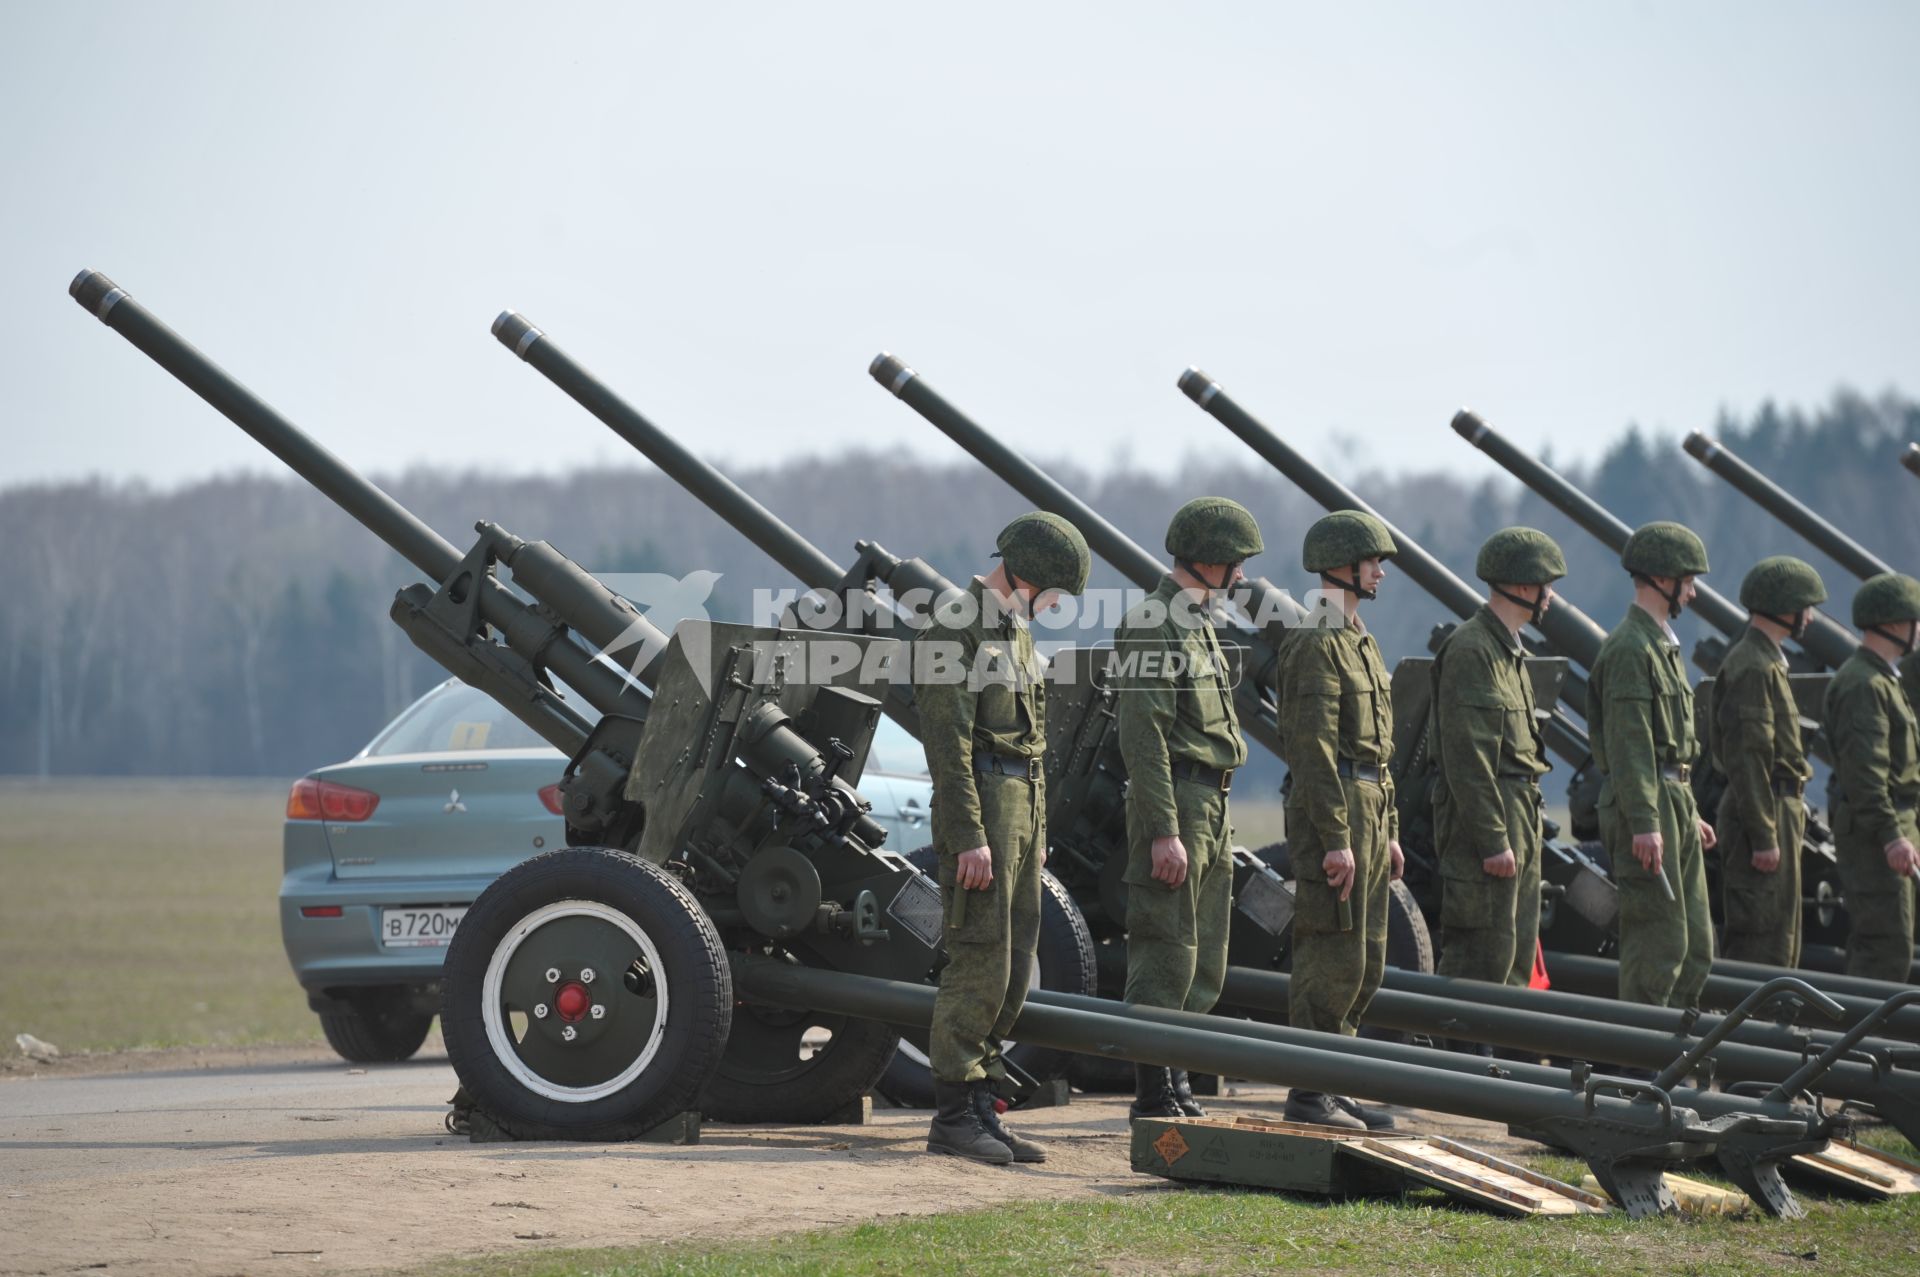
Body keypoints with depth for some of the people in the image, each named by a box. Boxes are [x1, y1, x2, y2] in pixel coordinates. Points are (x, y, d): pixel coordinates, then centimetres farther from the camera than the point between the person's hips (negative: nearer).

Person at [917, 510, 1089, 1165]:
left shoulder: (1014, 632, 19)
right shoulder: (952, 627, -12)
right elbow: (947, 739, -18)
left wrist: (1036, 831, 22)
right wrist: (969, 836, -22)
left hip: (1022, 809, 9)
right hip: (980, 811, -9)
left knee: (1012, 968, 8)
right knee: (981, 964, -10)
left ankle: (979, 1108, 12)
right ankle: (952, 1116, -5)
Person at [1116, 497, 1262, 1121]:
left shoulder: (1197, 623, 18)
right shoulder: (1153, 626, -13)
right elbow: (1143, 735, -19)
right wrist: (1163, 832, -24)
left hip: (1210, 807, 10)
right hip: (1176, 804, -10)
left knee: (1203, 960, 12)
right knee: (1167, 957, -8)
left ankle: (1179, 1087, 17)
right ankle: (1155, 1097, -5)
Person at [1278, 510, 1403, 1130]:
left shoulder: (1359, 641, 19)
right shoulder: (1316, 642, -13)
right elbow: (1315, 747, -19)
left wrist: (1388, 829, 20)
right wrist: (1336, 839, -23)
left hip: (1367, 805, 10)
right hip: (1331, 807, -10)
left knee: (1364, 961, 11)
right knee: (1332, 959, -8)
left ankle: (1334, 1086, 17)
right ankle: (1307, 1094, -5)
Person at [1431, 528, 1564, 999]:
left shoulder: (1509, 650, 18)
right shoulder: (1470, 650, -15)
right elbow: (1467, 757, -20)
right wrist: (1493, 840, -22)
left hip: (1519, 819, 10)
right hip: (1485, 817, -10)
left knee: (1517, 955, 12)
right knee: (1483, 957, -11)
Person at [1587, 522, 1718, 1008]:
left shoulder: (1664, 644, 19)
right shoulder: (1629, 648, -13)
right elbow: (1628, 743, -19)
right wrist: (1644, 823, -24)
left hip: (1675, 803, 10)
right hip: (1647, 804, -10)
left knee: (1695, 944, 10)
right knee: (1659, 941, -9)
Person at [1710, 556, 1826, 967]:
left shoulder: (1766, 662, 18)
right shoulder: (1753, 668, -16)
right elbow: (1746, 757, -21)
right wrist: (1763, 836, -23)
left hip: (1776, 809, 11)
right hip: (1767, 814, -11)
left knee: (1781, 934, 13)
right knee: (1764, 937, -11)